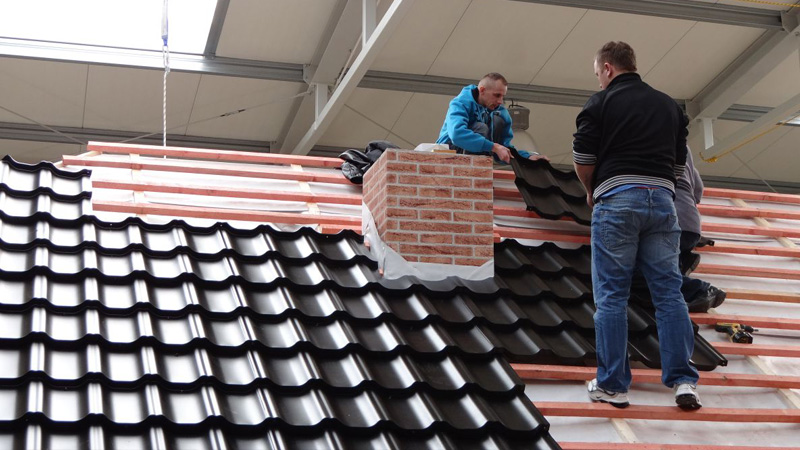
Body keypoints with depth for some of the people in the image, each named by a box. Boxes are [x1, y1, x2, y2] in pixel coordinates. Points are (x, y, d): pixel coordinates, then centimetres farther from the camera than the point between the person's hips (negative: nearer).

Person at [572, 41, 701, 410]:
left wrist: (591, 192, 16)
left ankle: (612, 385, 1)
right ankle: (684, 381, -2)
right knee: (669, 292, 3)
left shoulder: (601, 102, 2)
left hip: (617, 197, -4)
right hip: (662, 198, 4)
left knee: (611, 295, 0)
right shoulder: (669, 105, 19)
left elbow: (582, 157, -1)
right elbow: (679, 161, 21)